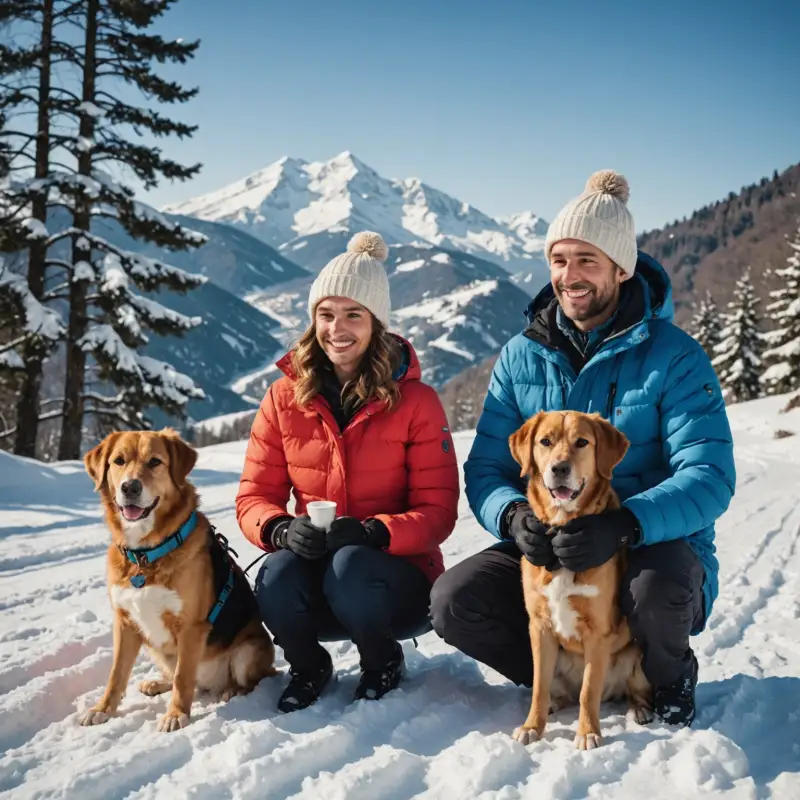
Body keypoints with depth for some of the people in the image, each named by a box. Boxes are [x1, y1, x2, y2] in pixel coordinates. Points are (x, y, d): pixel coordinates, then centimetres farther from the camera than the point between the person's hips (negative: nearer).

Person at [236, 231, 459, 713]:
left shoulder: (416, 401, -7)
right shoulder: (286, 396, 0)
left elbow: (438, 511, -8)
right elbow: (255, 495, 2)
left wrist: (372, 533, -27)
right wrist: (281, 530, -21)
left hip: (400, 574, -1)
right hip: (311, 565, 2)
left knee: (349, 567, -35)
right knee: (277, 577, -32)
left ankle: (383, 660, -1)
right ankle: (308, 666, 1)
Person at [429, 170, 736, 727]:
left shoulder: (674, 356, -11)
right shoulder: (522, 356, 1)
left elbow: (709, 478, -20)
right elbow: (485, 470, -1)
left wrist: (623, 525, -38)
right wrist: (514, 516, -26)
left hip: (653, 546, -3)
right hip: (545, 553, 3)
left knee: (659, 592, -38)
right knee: (454, 602, -22)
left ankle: (670, 677, 1)